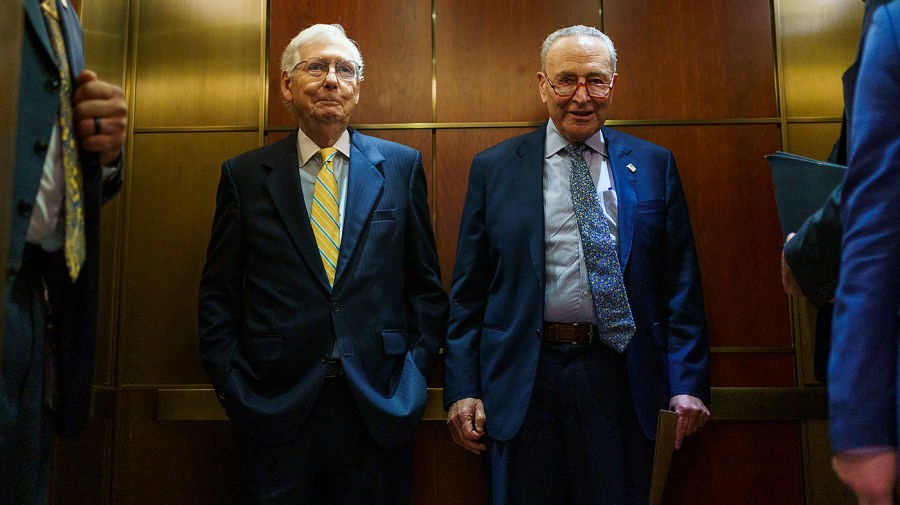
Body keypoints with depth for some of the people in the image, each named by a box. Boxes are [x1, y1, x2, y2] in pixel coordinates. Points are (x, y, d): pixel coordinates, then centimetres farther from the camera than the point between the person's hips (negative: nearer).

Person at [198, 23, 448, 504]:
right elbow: (218, 294, 5)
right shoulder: (244, 174, 4)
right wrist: (233, 386, -2)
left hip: (380, 408, 1)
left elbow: (425, 282, 6)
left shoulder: (401, 166, 5)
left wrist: (414, 371, -1)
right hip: (273, 409, 0)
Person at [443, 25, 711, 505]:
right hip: (522, 380, 0)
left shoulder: (654, 164, 6)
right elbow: (468, 290, 2)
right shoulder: (494, 167, 3)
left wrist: (687, 382, -2)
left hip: (621, 377, 1)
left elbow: (680, 281, 5)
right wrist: (463, 389, -3)